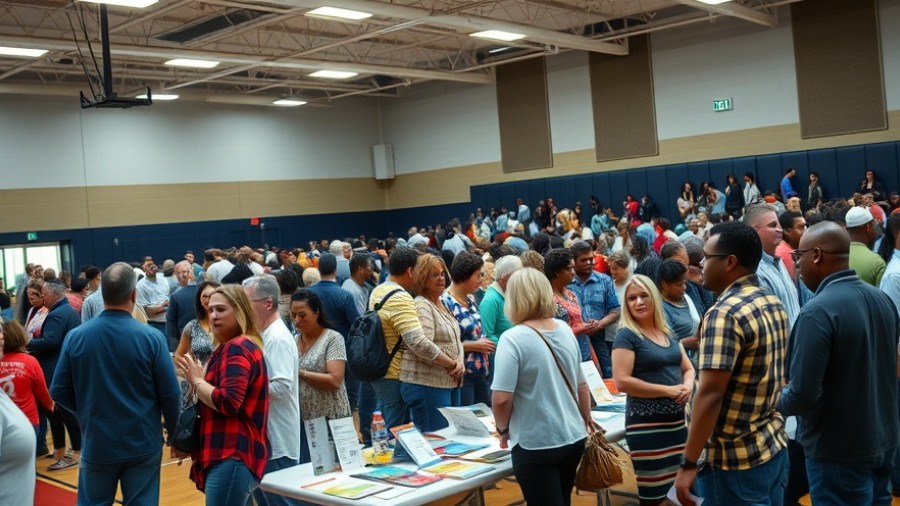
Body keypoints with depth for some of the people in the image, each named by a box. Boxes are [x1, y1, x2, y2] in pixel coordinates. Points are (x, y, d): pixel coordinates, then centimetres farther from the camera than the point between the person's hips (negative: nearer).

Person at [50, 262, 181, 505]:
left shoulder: (75, 337, -8)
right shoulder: (152, 338, -15)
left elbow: (59, 392, 0)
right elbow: (170, 394, -10)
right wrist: (173, 431, 7)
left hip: (96, 445, 2)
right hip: (143, 445, -1)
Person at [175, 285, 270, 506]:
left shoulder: (237, 348, -12)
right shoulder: (229, 348, 22)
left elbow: (228, 403, -24)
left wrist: (197, 380, -10)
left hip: (233, 456, -11)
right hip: (231, 453, 11)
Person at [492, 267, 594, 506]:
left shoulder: (513, 339, -17)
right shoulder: (565, 330, 3)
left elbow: (501, 399, -20)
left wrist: (503, 429, -1)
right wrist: (587, 420, 25)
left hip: (536, 445, -6)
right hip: (574, 437, 6)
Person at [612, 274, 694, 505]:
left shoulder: (668, 333, 13)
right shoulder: (627, 335, -9)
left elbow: (688, 368, 20)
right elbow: (622, 382, -17)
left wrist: (688, 385, -4)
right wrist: (668, 390, -18)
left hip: (677, 419, 7)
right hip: (646, 423, -7)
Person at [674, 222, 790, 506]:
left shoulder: (725, 314, -21)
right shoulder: (774, 304, 6)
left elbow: (710, 394, -25)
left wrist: (688, 464, -20)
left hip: (736, 460, -8)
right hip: (775, 447, 8)